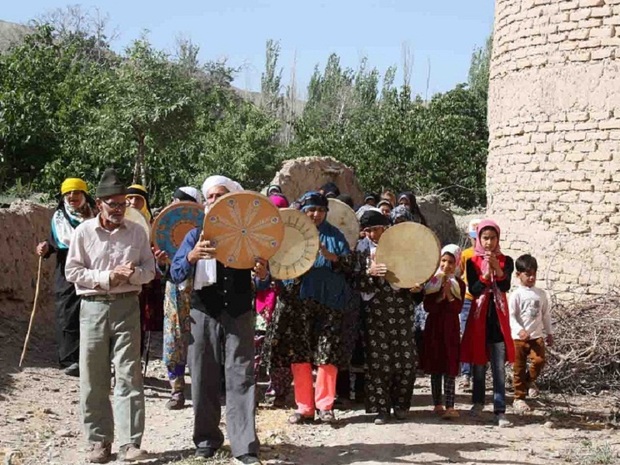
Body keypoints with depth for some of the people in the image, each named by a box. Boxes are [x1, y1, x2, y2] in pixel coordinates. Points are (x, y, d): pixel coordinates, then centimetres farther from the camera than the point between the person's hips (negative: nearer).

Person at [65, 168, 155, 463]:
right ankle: (99, 441, 14)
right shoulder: (84, 231, 0)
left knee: (129, 375, -4)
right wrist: (106, 277, -12)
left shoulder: (136, 232, 5)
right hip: (93, 306, 0)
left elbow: (150, 269, 7)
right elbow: (72, 271, -2)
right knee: (93, 378, 4)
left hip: (126, 306, 0)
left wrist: (133, 274, -14)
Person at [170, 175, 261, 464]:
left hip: (238, 314, -1)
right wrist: (191, 256, -23)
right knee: (204, 379, 8)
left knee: (240, 379, -4)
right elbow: (176, 275, -2)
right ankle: (207, 438, 23)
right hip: (204, 314, 1)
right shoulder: (196, 233, 6)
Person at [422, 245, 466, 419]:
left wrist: (449, 294, -20)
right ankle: (437, 404, 14)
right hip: (433, 326, 1)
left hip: (451, 328, -1)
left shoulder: (458, 284, 2)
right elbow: (427, 306, -5)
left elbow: (458, 308, -8)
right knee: (435, 367, 6)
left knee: (449, 368, -5)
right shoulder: (432, 281, 3)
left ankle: (450, 406, -9)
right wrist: (440, 296, -17)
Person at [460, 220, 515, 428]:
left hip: (498, 318, 0)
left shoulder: (505, 261, 2)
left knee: (499, 367, -3)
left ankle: (500, 411, -3)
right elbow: (473, 290, -10)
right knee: (478, 363, 9)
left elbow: (505, 287, -13)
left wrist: (497, 268, -28)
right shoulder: (473, 262, 1)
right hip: (479, 317, 0)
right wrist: (486, 274, -25)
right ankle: (478, 402, 28)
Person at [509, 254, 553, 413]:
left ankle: (530, 380, 13)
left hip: (537, 336, 3)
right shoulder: (516, 295, -6)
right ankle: (519, 398, 15)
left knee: (539, 360, -18)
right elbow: (511, 316, -11)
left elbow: (546, 314, 16)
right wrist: (519, 330, -24)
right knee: (519, 368, 3)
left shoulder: (541, 293, 8)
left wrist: (549, 332, 16)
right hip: (519, 338, -3)